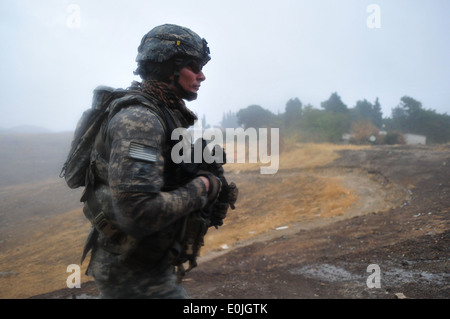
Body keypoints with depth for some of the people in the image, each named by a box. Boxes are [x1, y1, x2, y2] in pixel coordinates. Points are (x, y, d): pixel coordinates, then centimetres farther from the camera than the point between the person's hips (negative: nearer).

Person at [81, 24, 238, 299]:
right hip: (136, 275, -10)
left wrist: (216, 189, 0)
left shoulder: (165, 115, 8)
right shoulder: (139, 119, -23)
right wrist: (201, 187, -20)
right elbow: (138, 213, -33)